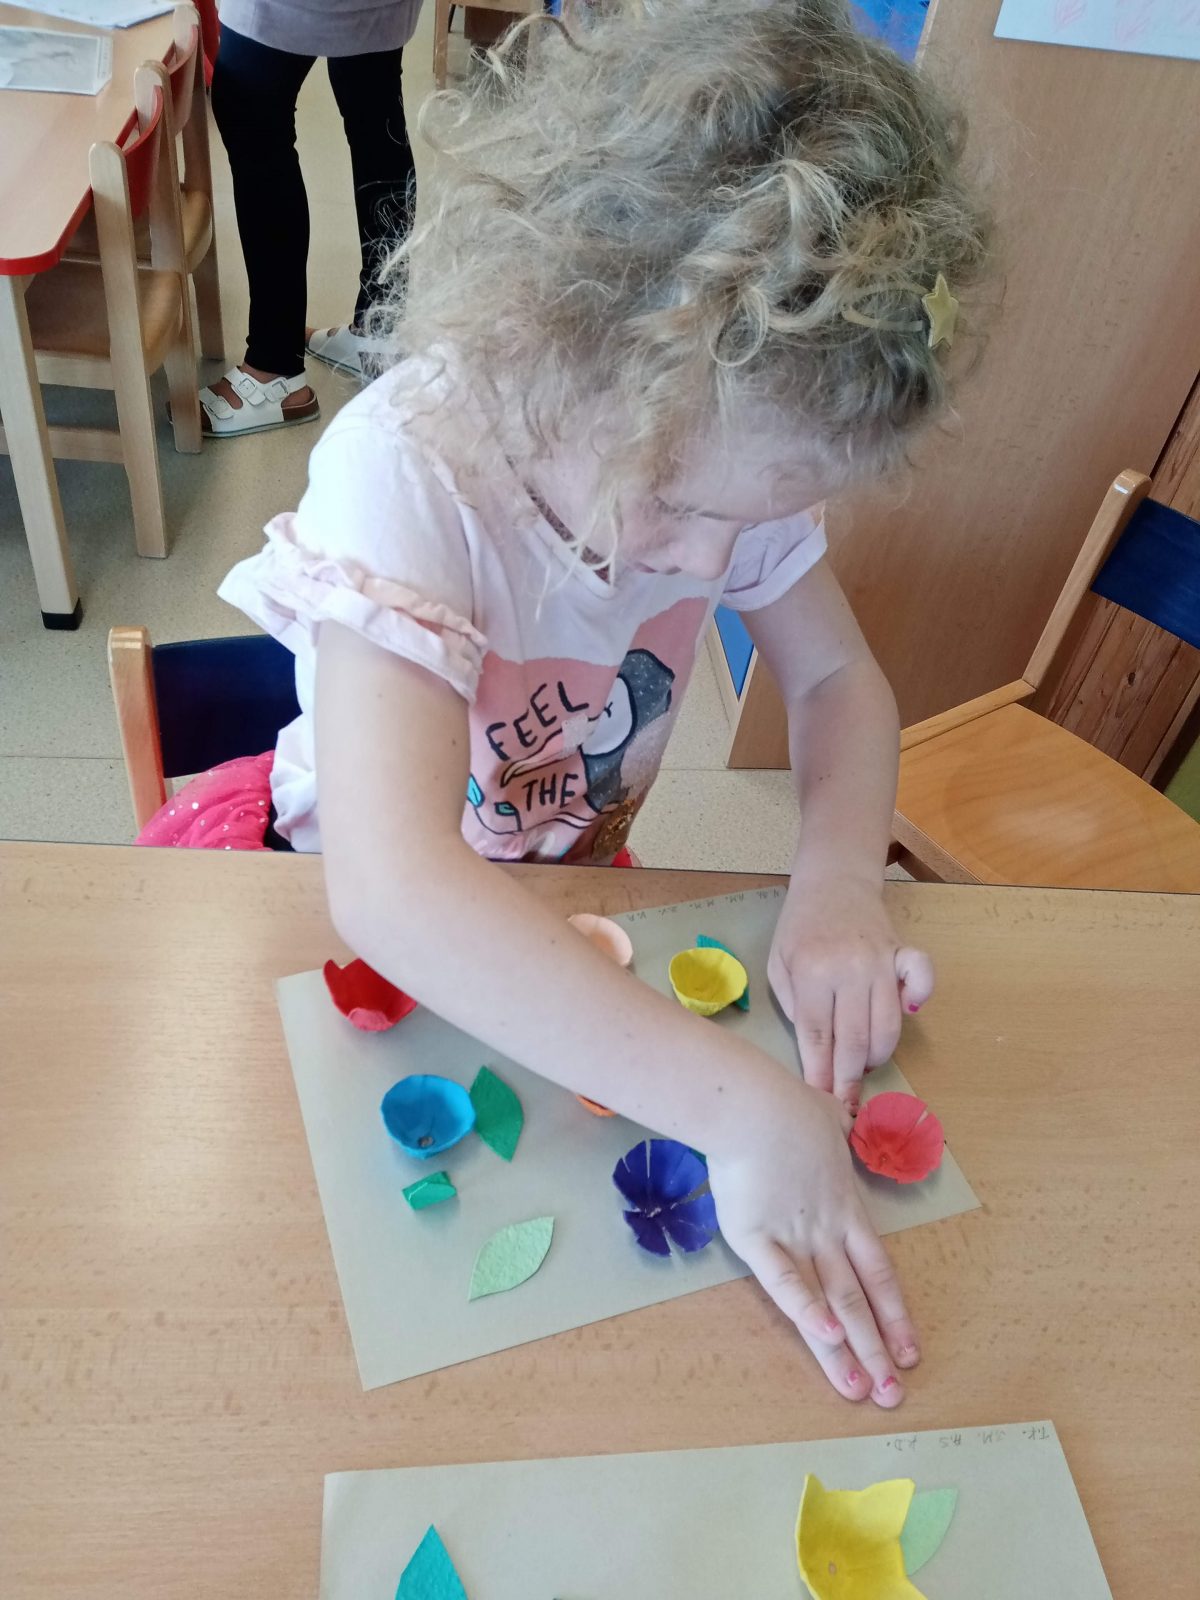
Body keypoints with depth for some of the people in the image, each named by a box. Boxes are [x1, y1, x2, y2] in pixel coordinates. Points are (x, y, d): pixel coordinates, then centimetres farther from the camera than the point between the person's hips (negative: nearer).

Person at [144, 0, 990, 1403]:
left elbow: (838, 677, -6)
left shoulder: (722, 445, -18)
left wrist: (838, 883, -26)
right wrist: (749, 1115, -49)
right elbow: (393, 894, -47)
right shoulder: (405, 471, -36)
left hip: (573, 884, 4)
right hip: (370, 921, -3)